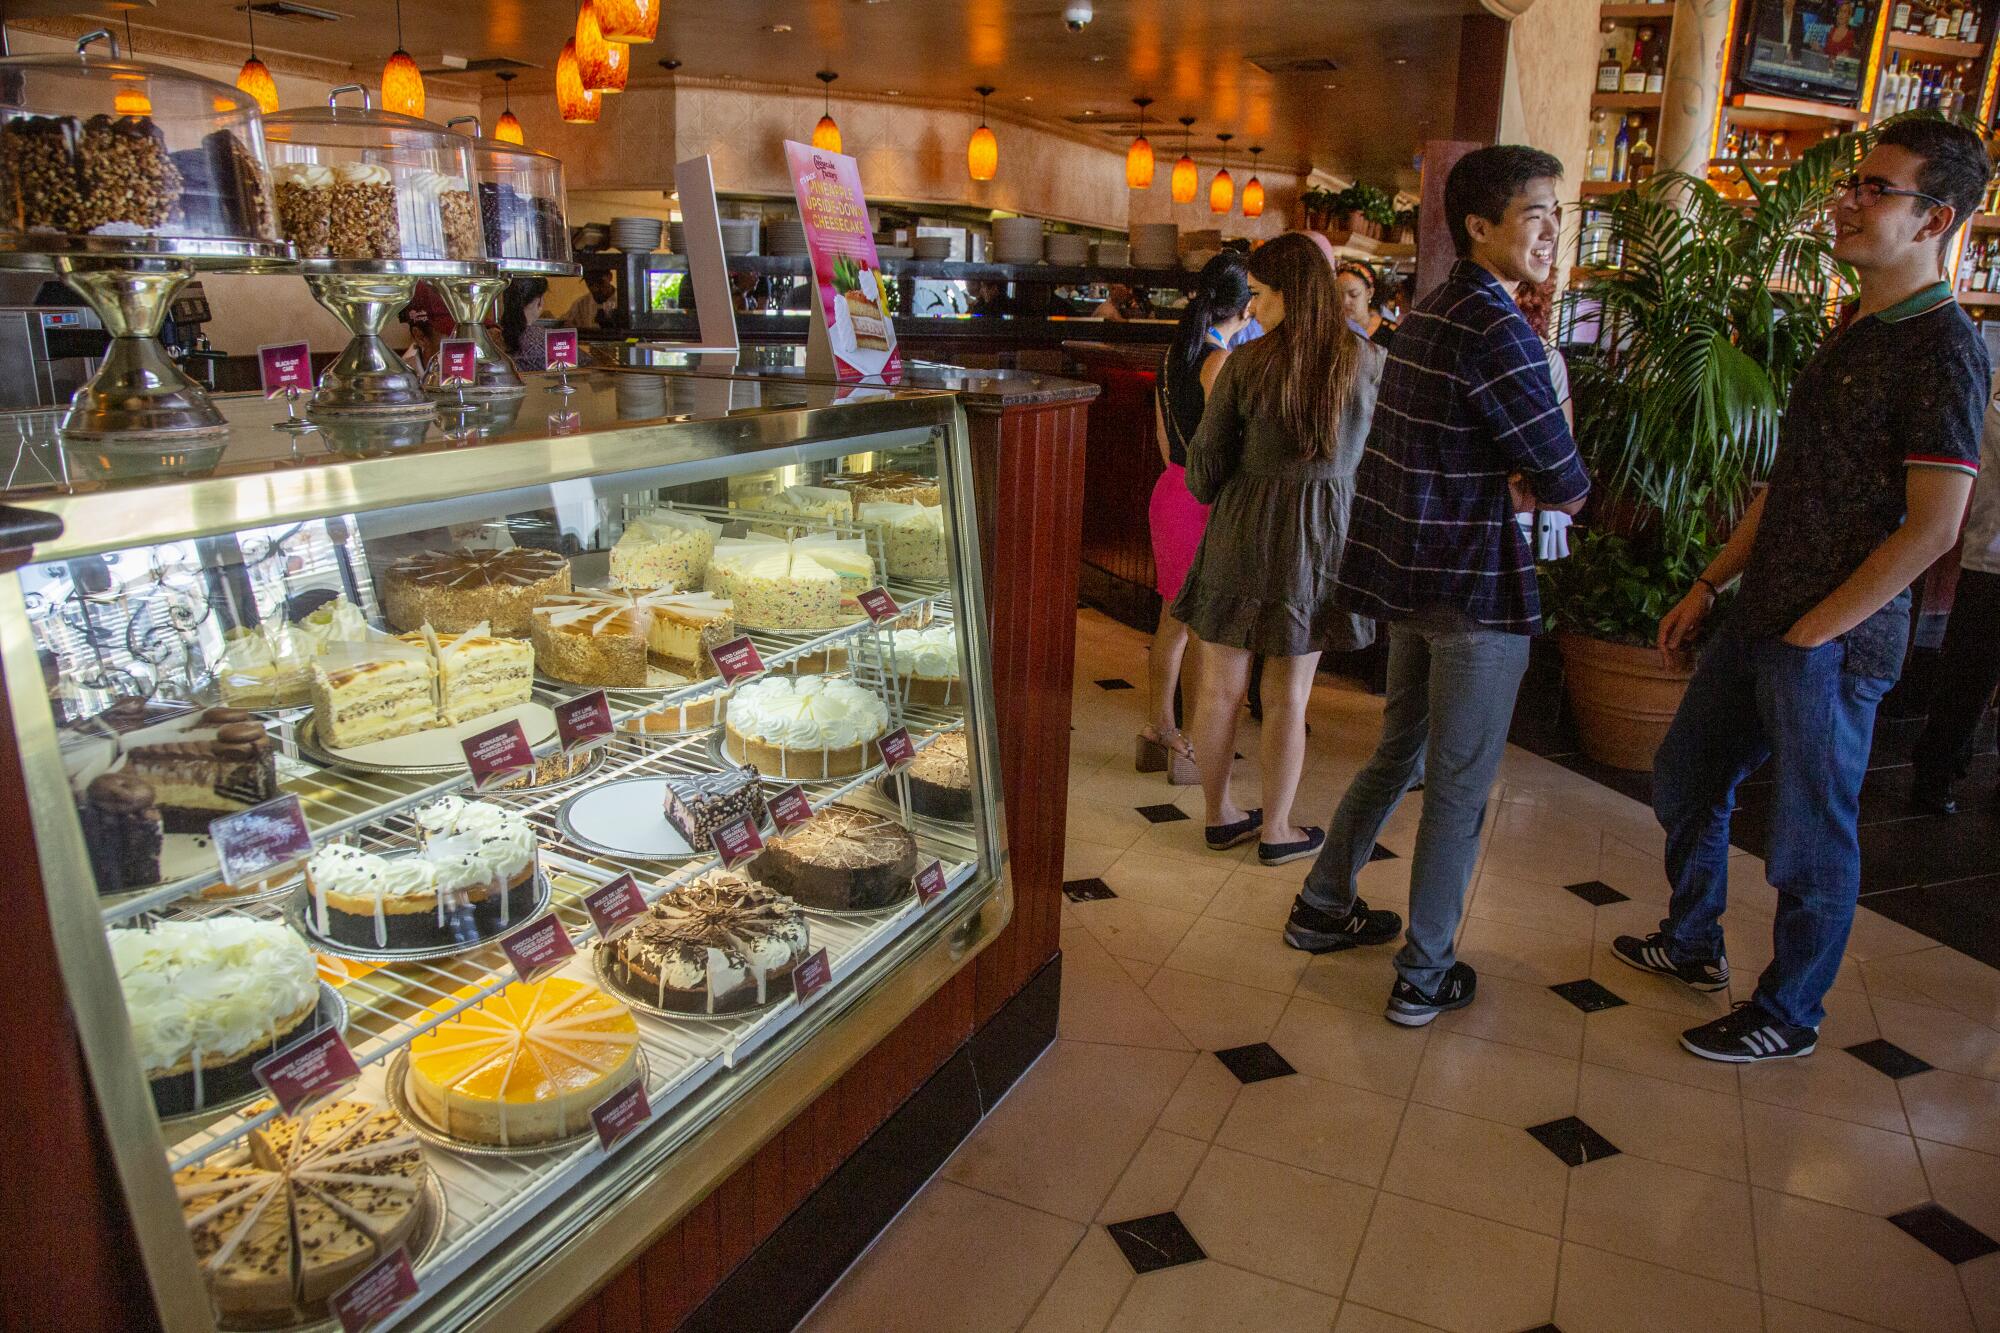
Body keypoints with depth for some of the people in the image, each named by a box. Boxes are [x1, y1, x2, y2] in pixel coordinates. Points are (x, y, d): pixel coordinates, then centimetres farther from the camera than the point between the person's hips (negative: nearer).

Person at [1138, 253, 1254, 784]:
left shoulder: (1177, 352, 11)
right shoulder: (1219, 361, -15)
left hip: (1171, 488, 9)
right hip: (1207, 501, -9)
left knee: (1173, 619, 16)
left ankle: (1158, 730, 27)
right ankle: (1196, 746, 9)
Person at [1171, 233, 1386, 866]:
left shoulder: (1244, 365, -8)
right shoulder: (1369, 363, -4)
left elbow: (1203, 472, -5)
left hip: (1240, 534, -1)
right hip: (1319, 537, 1)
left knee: (1220, 684, 12)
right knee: (1288, 694, 11)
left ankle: (1220, 815, 26)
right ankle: (1276, 829, 23)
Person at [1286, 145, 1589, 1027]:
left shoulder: (1429, 312, 10)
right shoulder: (1498, 330, -19)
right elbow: (1566, 483, -18)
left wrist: (1512, 481, 1)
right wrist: (1555, 487, 5)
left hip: (1409, 574, 9)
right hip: (1476, 586, -9)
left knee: (1400, 751, 23)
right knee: (1460, 787, 3)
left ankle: (1322, 908, 34)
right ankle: (1423, 978, 15)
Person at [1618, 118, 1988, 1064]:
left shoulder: (1942, 349, -15)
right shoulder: (1852, 330, 13)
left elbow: (1931, 530, -19)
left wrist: (1812, 633, -16)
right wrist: (1710, 586, 15)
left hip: (1835, 642, -9)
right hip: (1759, 618, 9)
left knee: (1809, 842, 5)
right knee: (1685, 781, 19)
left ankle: (1788, 1016, 24)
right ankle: (1692, 946, 39)